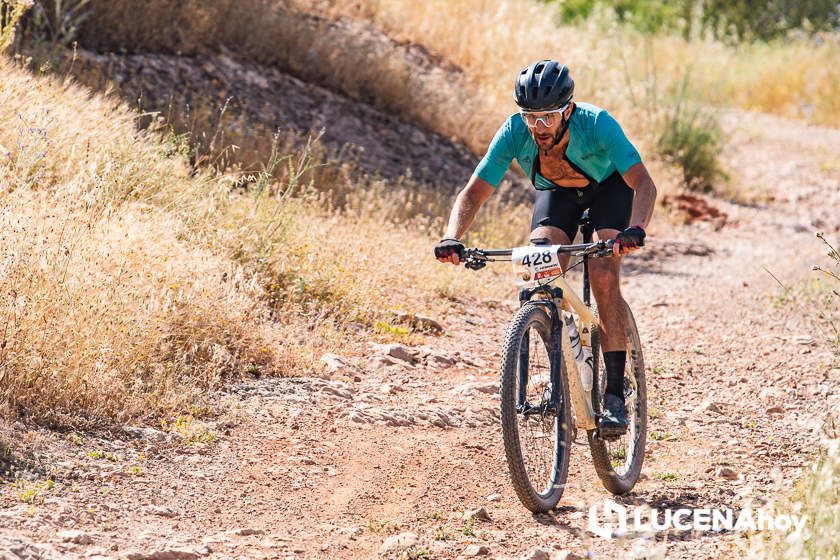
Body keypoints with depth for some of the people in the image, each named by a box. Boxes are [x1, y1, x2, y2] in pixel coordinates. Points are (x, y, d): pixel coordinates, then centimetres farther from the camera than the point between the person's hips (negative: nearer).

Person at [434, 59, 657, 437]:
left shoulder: (597, 124, -38)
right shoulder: (515, 133, -31)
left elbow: (644, 183, -44)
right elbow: (474, 192, -29)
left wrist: (635, 229, -64)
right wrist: (452, 238, -48)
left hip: (609, 185, -3)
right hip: (555, 191, 3)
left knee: (603, 276, -24)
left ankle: (615, 394, -20)